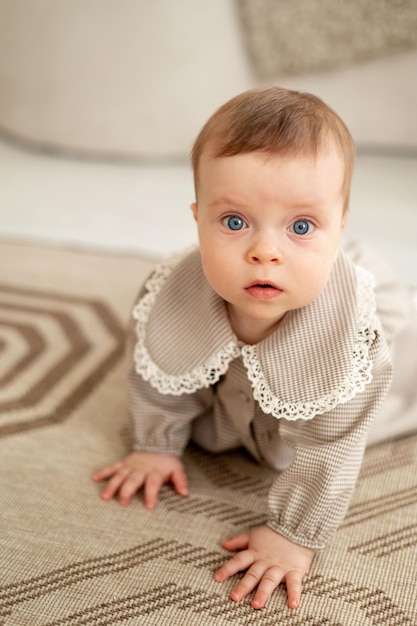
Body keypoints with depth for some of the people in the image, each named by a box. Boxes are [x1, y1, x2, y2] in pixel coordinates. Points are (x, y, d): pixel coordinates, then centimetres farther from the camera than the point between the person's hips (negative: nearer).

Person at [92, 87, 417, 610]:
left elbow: (329, 443, -35)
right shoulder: (176, 293, -38)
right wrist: (157, 446, -3)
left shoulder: (348, 317, -46)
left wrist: (294, 535, -29)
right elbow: (159, 372, -16)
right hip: (237, 372, 2)